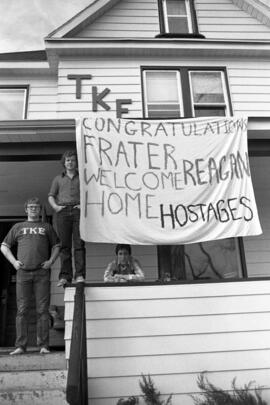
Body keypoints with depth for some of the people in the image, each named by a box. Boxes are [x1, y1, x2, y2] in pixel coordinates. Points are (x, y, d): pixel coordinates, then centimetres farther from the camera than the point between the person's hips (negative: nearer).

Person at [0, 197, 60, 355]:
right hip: (23, 273, 1)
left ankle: (43, 345, 3)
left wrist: (50, 261, 0)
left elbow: (56, 246, 17)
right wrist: (14, 261, 3)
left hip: (42, 273, -1)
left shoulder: (47, 227, 16)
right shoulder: (18, 227, 17)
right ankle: (21, 346, 8)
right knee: (22, 310, 1)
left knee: (43, 310, -2)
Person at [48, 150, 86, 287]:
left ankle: (80, 275, -12)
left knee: (79, 244, -10)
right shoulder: (58, 179, 21)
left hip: (78, 211, -1)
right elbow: (51, 196, 16)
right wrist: (55, 206, -3)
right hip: (63, 212, 1)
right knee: (64, 245, -4)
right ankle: (65, 276, -4)